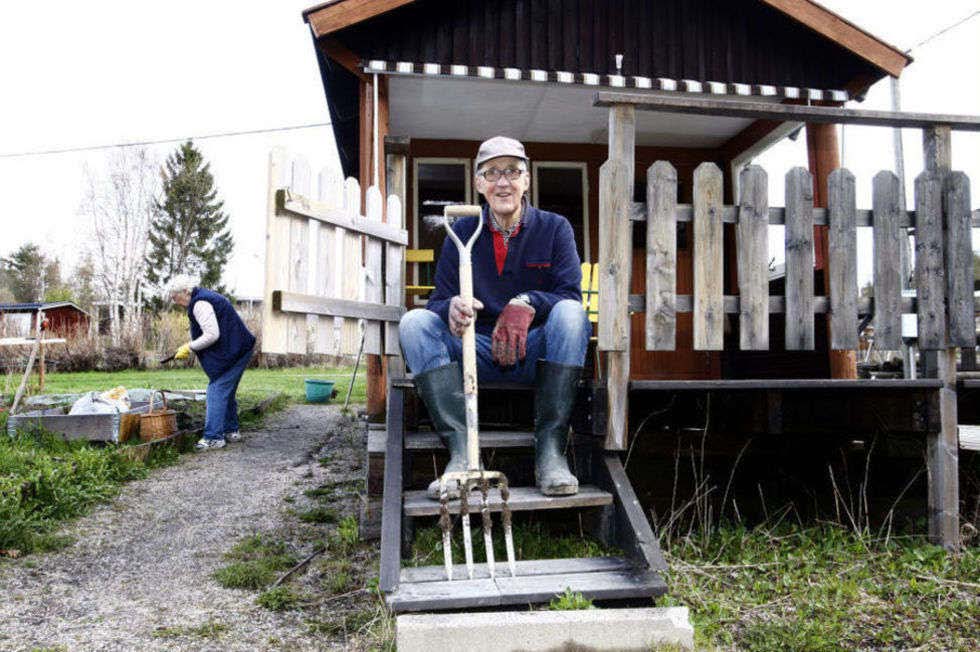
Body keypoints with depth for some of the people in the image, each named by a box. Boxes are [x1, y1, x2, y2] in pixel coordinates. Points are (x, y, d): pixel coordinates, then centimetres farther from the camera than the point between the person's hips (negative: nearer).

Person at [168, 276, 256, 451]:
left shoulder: (200, 304, -16)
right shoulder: (204, 297, 18)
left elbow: (212, 335, -23)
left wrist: (189, 347, -13)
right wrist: (190, 346, 18)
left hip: (232, 352, -11)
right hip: (239, 350, 11)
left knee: (216, 392, -10)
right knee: (227, 392, 18)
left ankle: (213, 437, -9)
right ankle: (231, 431, 27)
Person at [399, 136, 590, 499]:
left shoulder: (554, 228, 3)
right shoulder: (462, 232, 7)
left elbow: (570, 295, -7)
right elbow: (440, 300, 0)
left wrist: (527, 304, -29)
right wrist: (452, 308, -26)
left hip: (536, 352, -1)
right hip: (477, 354, 2)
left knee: (570, 313, -31)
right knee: (414, 322, -22)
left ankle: (550, 450, -29)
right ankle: (462, 451, -30)